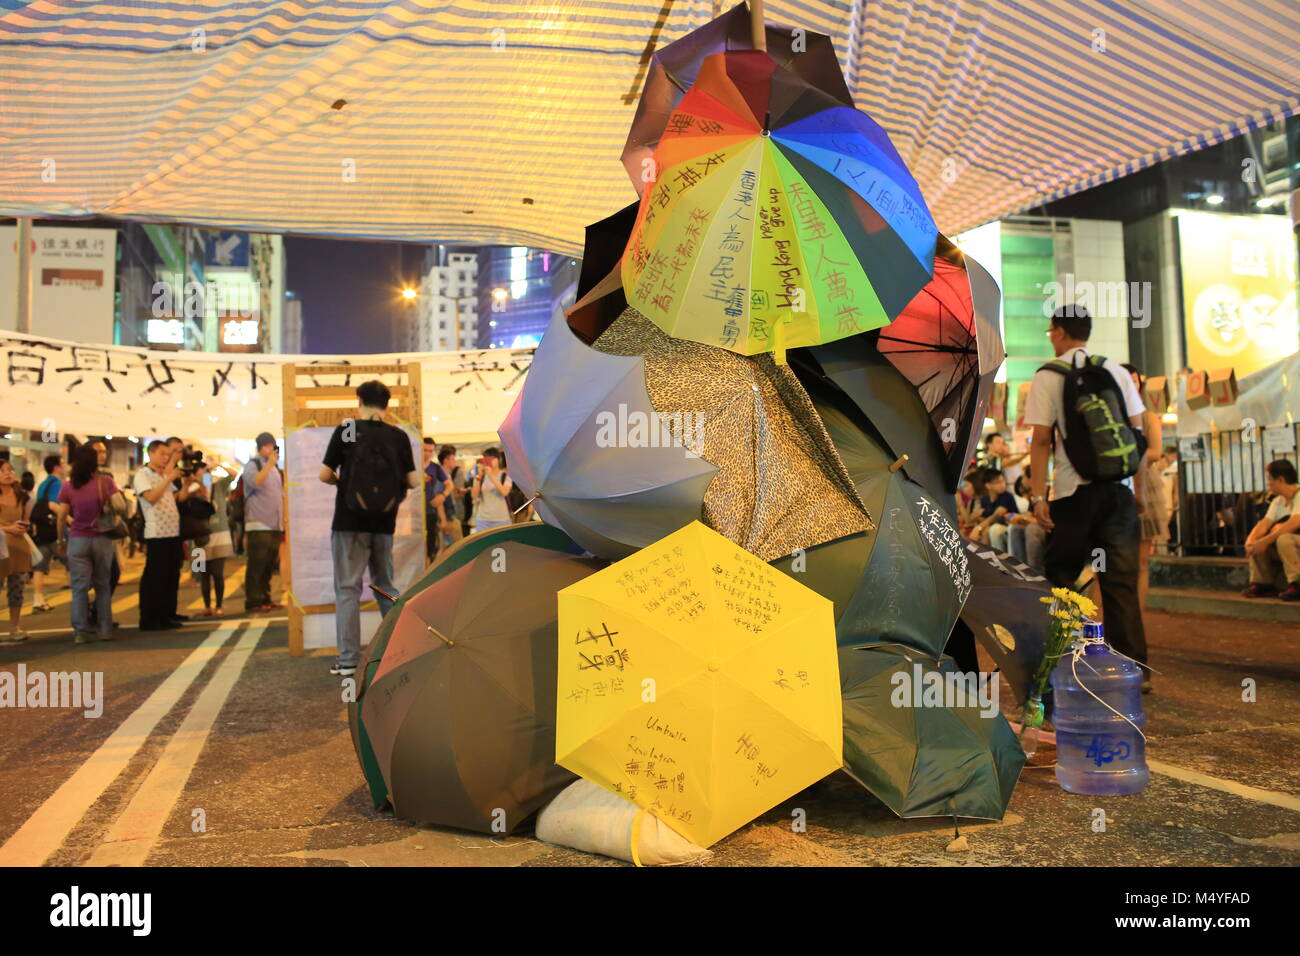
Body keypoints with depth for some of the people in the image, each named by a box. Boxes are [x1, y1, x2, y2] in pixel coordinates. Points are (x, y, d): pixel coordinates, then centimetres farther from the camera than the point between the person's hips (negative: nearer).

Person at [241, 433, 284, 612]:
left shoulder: (276, 469, 20)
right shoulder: (252, 466, -1)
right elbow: (255, 482, -21)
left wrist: (284, 519, 18)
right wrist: (269, 464, -22)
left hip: (275, 525, 7)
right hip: (258, 525, -7)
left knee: (269, 565, 8)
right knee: (256, 565, -8)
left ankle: (265, 598, 13)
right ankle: (253, 601, -5)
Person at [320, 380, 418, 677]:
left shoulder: (345, 430, -5)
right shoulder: (399, 436, 0)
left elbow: (325, 475, -5)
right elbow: (413, 481, -1)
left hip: (350, 522, -3)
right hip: (384, 523, 3)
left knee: (348, 588, 1)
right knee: (386, 587, 15)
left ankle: (348, 660, -1)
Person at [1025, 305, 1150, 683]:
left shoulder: (1047, 376, -2)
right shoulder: (1117, 371, 10)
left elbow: (1041, 441, -8)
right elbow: (1138, 432, 9)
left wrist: (1037, 497, -8)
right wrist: (1140, 488, 15)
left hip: (1074, 492, -4)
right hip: (1119, 489, 4)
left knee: (1060, 577, 7)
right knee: (1121, 580, 6)